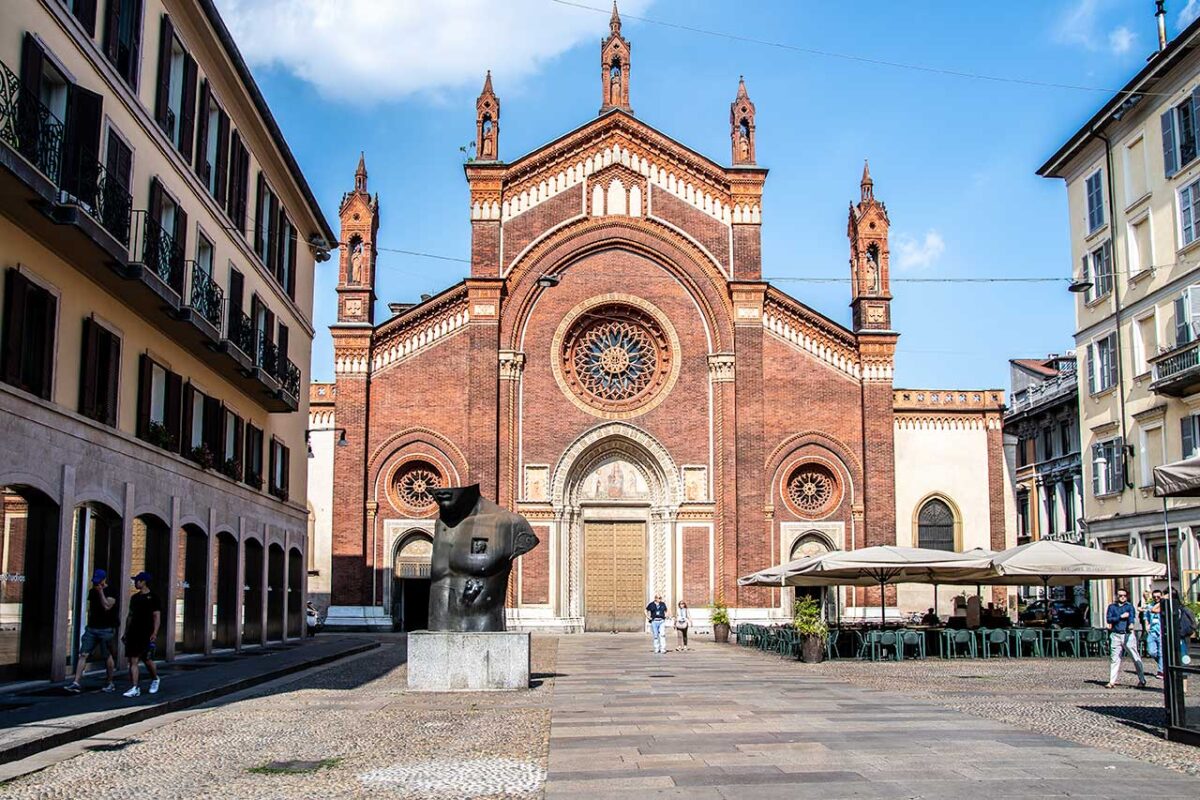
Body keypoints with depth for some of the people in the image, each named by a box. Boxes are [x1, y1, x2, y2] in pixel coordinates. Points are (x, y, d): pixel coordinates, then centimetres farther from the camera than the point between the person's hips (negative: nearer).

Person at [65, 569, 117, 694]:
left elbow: (107, 606, -22)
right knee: (83, 654, -6)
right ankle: (76, 683, -9)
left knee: (107, 656, 4)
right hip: (91, 628, 5)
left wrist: (100, 591, -17)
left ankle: (109, 683, 17)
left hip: (106, 629, -5)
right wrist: (89, 623, 18)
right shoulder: (92, 591, 12)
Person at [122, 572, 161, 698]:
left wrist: (155, 633, -16)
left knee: (147, 660, 0)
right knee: (133, 661, -1)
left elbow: (157, 616, -8)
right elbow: (130, 616, 19)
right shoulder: (134, 597, 14)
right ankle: (134, 688, -1)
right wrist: (126, 632, 15)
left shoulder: (153, 597, -5)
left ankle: (155, 679, 27)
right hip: (133, 634, 6)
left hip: (147, 635, -6)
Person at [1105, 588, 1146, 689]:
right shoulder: (1112, 606, 14)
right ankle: (1112, 681, 6)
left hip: (1128, 635, -2)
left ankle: (1142, 680, 4)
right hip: (1115, 635, 2)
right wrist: (1121, 617, -8)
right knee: (1114, 659, 3)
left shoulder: (1129, 606, 7)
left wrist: (1131, 624, -34)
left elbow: (1132, 615, -14)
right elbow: (1108, 619, 2)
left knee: (1135, 657, -4)